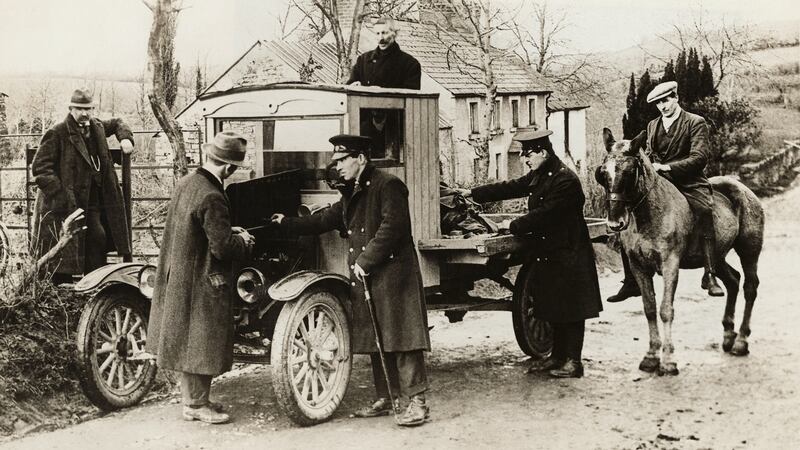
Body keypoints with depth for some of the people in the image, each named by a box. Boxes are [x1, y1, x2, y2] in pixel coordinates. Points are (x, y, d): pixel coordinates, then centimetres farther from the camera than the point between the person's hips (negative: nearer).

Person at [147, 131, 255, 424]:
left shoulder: (186, 183, 4)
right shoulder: (211, 197, -25)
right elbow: (223, 247, -26)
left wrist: (229, 233, 14)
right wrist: (243, 241, -6)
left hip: (178, 275, 9)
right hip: (202, 282, -9)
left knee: (187, 342, 17)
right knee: (201, 344, 3)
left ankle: (190, 399, 28)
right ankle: (197, 405, 13)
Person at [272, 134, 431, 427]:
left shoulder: (387, 185, -10)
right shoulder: (351, 194, 19)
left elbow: (392, 226, -19)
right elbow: (325, 221, 21)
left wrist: (366, 261, -18)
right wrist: (287, 224, 16)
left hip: (393, 276, -9)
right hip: (365, 280, 9)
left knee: (402, 338, -8)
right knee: (375, 341, 12)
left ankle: (417, 402, -6)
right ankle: (384, 399, 21)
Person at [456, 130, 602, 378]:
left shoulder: (565, 181, -21)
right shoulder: (538, 176, 9)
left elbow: (543, 215, -23)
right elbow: (511, 188, 13)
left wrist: (512, 226, -15)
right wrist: (472, 193, 11)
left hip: (568, 256, -9)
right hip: (548, 254, 9)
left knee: (570, 309, -2)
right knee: (553, 307, 15)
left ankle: (573, 362, 4)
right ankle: (558, 355, 25)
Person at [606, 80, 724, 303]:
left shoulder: (696, 123, 0)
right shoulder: (652, 126, 18)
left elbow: (699, 158, -11)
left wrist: (666, 167, -21)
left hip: (688, 184, -6)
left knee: (704, 211, -35)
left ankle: (710, 276, -34)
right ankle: (631, 283, -1)